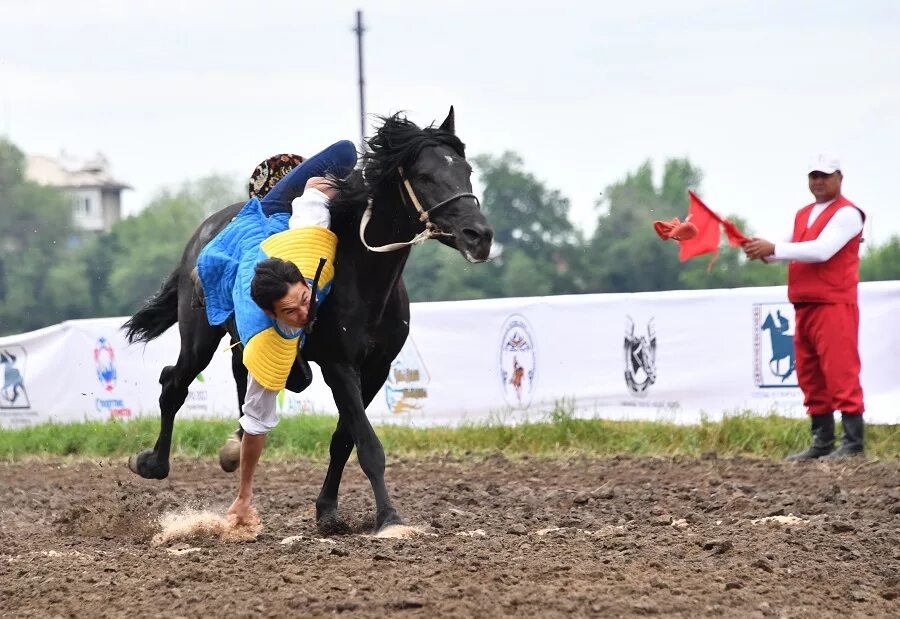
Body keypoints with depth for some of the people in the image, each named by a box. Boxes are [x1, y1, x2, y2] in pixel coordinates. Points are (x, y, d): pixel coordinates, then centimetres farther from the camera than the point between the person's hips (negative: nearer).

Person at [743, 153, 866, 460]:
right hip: (804, 306, 8)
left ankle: (852, 443, -12)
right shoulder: (802, 215, 21)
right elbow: (787, 250, 17)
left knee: (840, 374, -12)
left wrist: (773, 249, -21)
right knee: (810, 378, 8)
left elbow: (821, 250, -19)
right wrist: (762, 251, -6)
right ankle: (822, 443, 13)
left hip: (833, 305, -8)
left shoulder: (846, 214, -5)